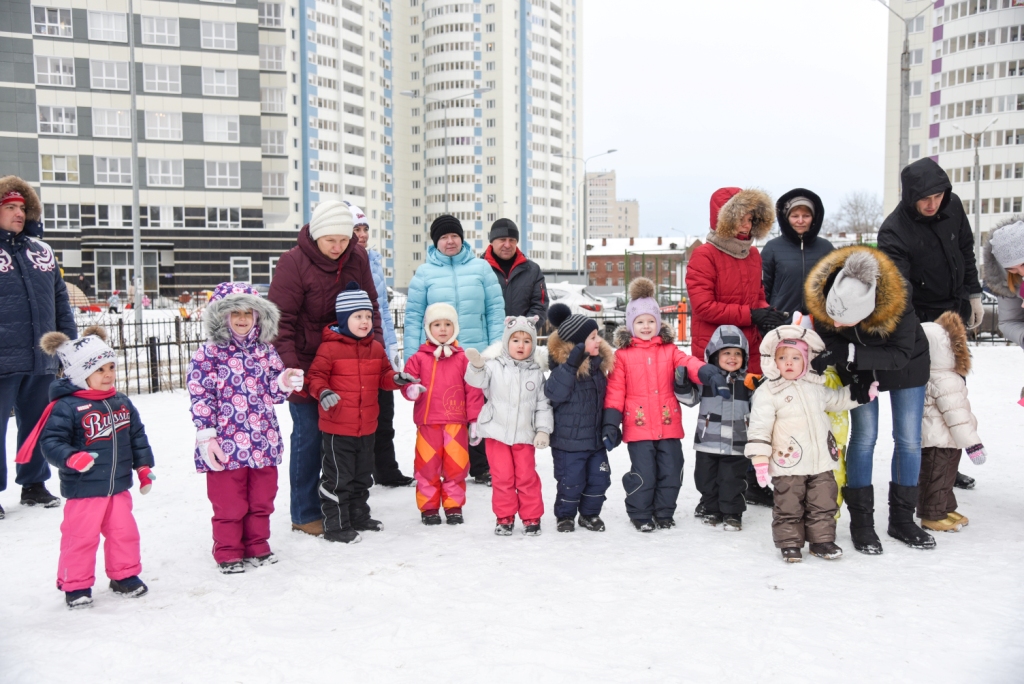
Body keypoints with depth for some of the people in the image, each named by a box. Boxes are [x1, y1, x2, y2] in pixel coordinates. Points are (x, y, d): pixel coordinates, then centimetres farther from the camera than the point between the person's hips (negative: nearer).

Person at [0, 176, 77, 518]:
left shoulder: (41, 251, 13)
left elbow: (60, 300, 16)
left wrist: (70, 344, 13)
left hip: (41, 360, 5)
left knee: (37, 424, 14)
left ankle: (34, 483, 29)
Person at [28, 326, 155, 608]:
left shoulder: (121, 403, 6)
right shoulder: (66, 406, -15)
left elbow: (137, 436, 14)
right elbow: (50, 440, -18)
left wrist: (144, 466, 14)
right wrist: (70, 458, -34)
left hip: (119, 486, 6)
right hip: (83, 489, -6)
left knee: (124, 532, 13)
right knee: (81, 537, 2)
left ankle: (124, 576, 30)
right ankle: (76, 585, 18)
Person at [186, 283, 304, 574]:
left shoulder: (265, 351, 9)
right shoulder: (208, 354, -6)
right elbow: (200, 397, -9)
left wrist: (284, 383, -6)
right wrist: (206, 436, -13)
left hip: (264, 442, 5)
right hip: (226, 444, -5)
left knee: (262, 501, 15)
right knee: (229, 505, 6)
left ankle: (257, 547, 30)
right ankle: (228, 553, 22)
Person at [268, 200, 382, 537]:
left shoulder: (358, 258, 1)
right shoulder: (294, 262, -14)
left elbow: (370, 307, 10)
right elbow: (281, 320, -15)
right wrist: (289, 368, -21)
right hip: (305, 363, -5)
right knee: (308, 436, 0)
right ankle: (305, 514, 14)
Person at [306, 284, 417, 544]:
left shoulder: (376, 348, 8)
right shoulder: (329, 347, -11)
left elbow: (382, 375, 16)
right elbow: (316, 376, -10)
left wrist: (395, 378, -5)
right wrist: (323, 392, -29)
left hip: (367, 425, 7)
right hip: (337, 427, -7)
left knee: (362, 475, 19)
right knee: (338, 477, 0)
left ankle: (359, 516, 35)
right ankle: (335, 525, 11)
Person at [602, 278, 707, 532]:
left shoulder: (670, 350, 8)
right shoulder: (622, 355, 2)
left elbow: (688, 363, -10)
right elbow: (615, 391, -1)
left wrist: (709, 373, -31)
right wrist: (610, 423, -6)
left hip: (669, 425, 3)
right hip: (638, 426, -3)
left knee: (670, 472, 9)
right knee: (643, 474, -1)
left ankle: (664, 513, 28)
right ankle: (640, 514, 20)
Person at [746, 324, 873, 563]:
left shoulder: (816, 387, 9)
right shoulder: (767, 392, -9)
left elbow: (836, 399, 29)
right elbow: (759, 427, -12)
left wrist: (862, 394, 23)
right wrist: (760, 458, -15)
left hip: (821, 462, 5)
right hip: (787, 465, -5)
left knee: (824, 503, 12)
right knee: (788, 506, 4)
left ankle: (822, 539, 25)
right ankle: (789, 543, 16)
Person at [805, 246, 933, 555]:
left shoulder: (898, 300, -39)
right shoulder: (822, 296, -32)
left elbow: (901, 354, -33)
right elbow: (826, 340, -15)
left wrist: (848, 354, -43)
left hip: (905, 365, 0)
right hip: (858, 369, 1)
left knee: (909, 439, 3)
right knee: (864, 437, -5)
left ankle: (902, 518, 18)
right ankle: (861, 521, 6)